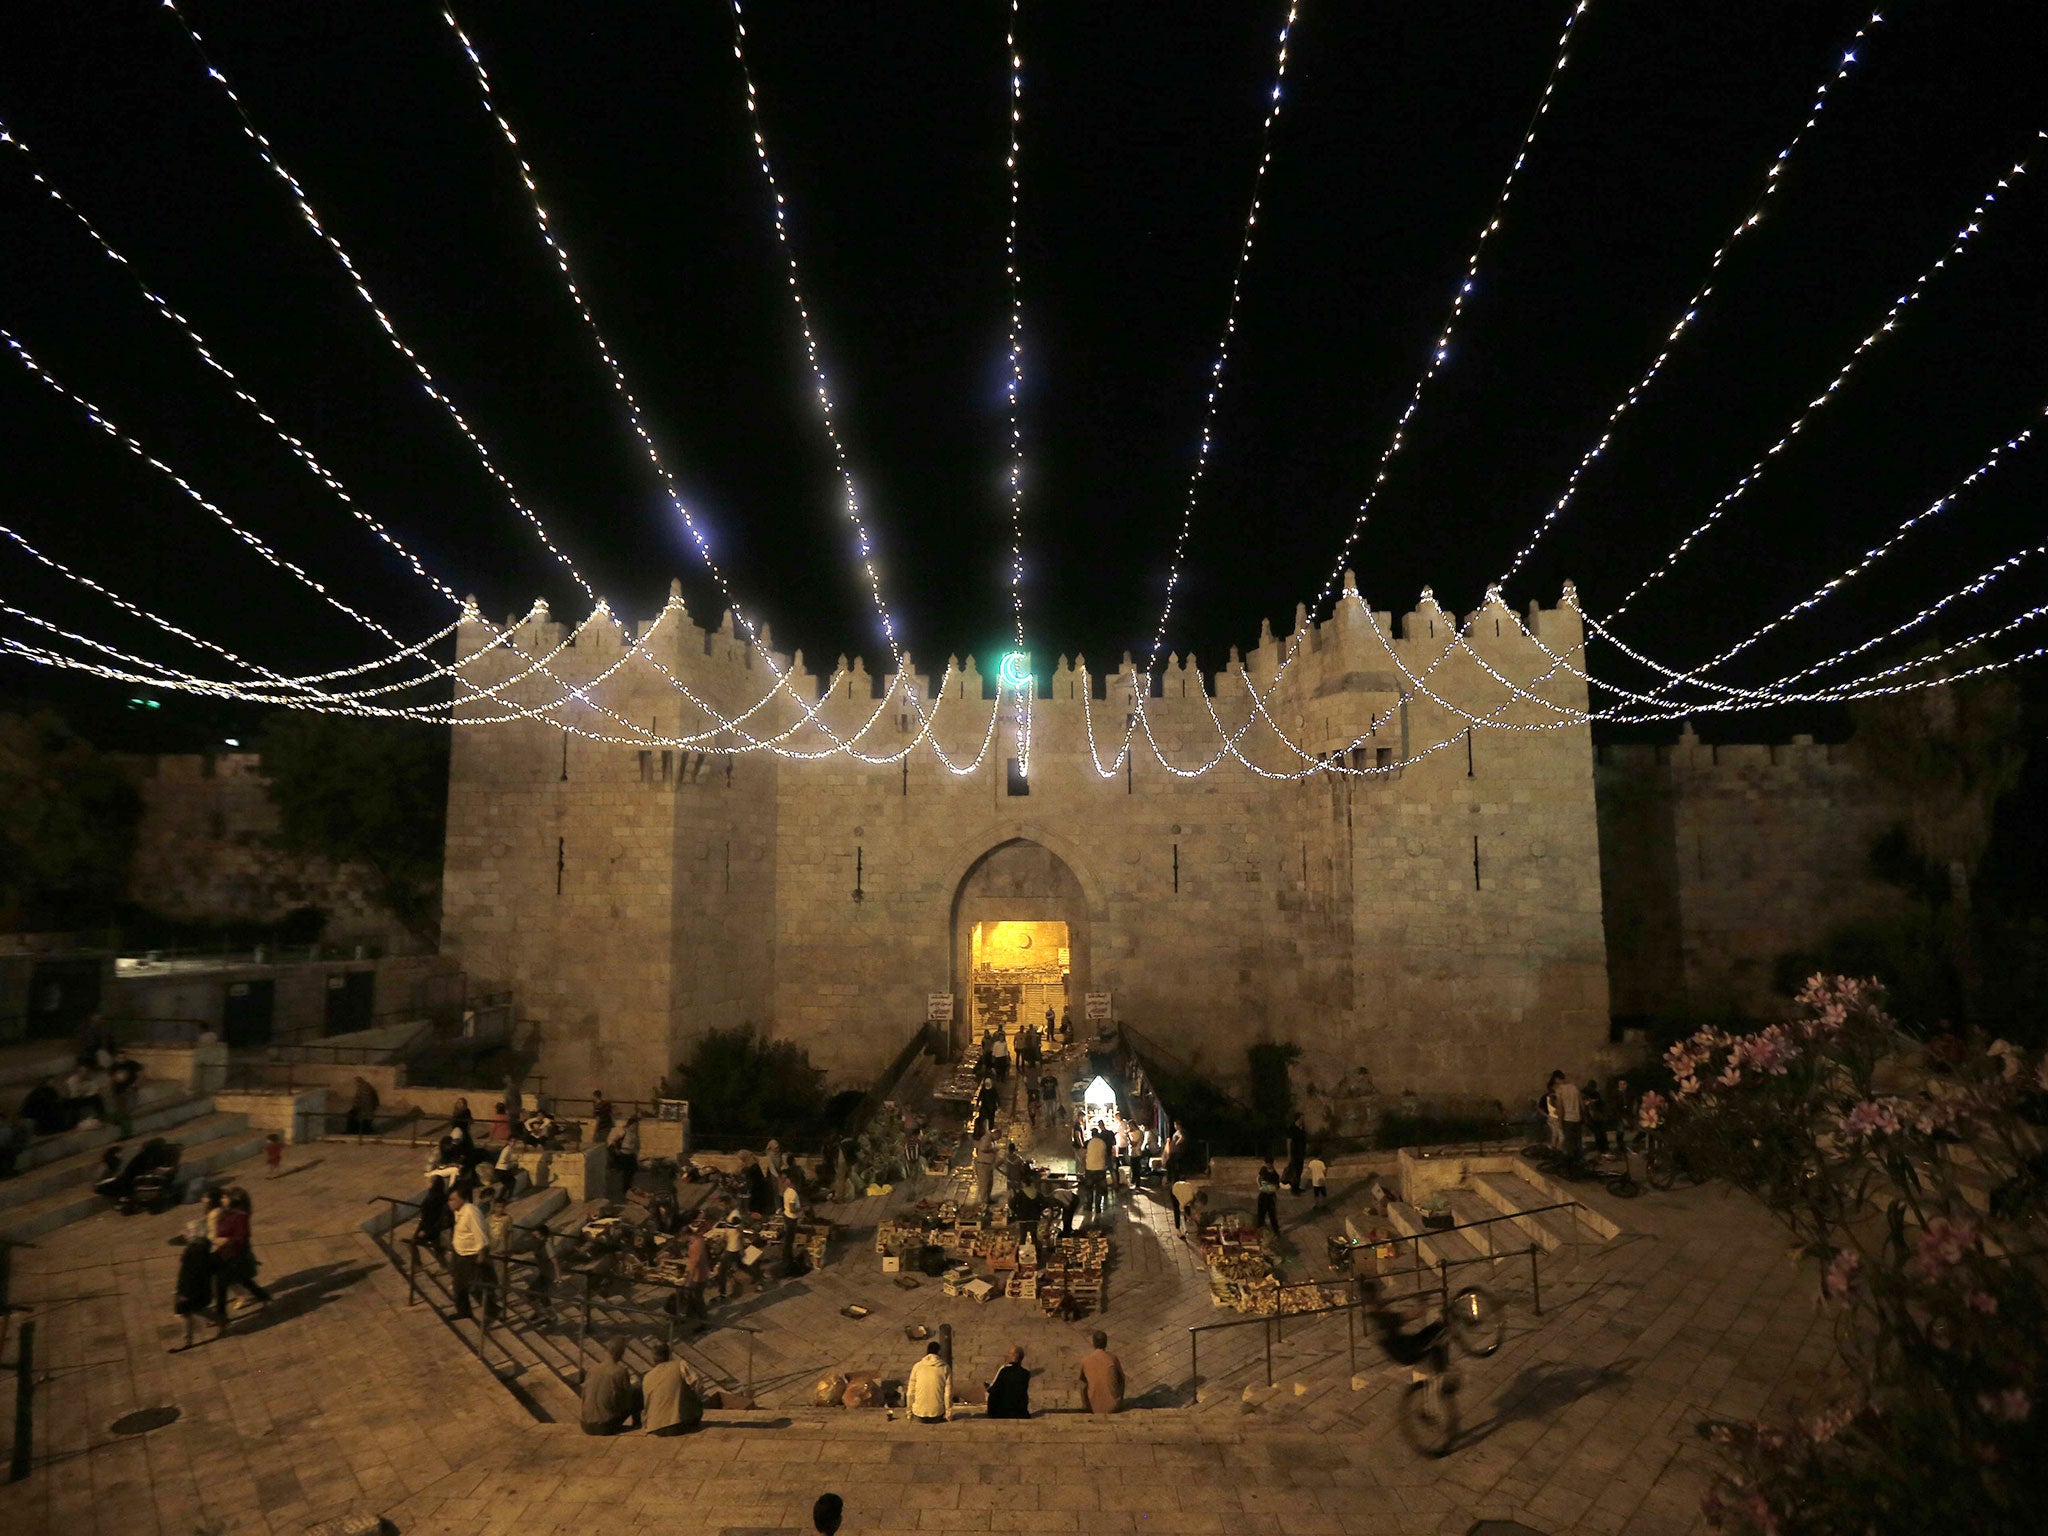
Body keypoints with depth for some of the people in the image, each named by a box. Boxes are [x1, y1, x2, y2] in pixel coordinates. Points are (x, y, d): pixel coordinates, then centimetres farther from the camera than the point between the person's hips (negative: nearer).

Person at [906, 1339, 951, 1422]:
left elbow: (911, 1391, 1)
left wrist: (909, 1412, 12)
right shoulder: (945, 1368, -3)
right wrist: (948, 1414, 7)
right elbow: (948, 1393, -3)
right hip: (937, 1415, -1)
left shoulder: (917, 1366, -1)